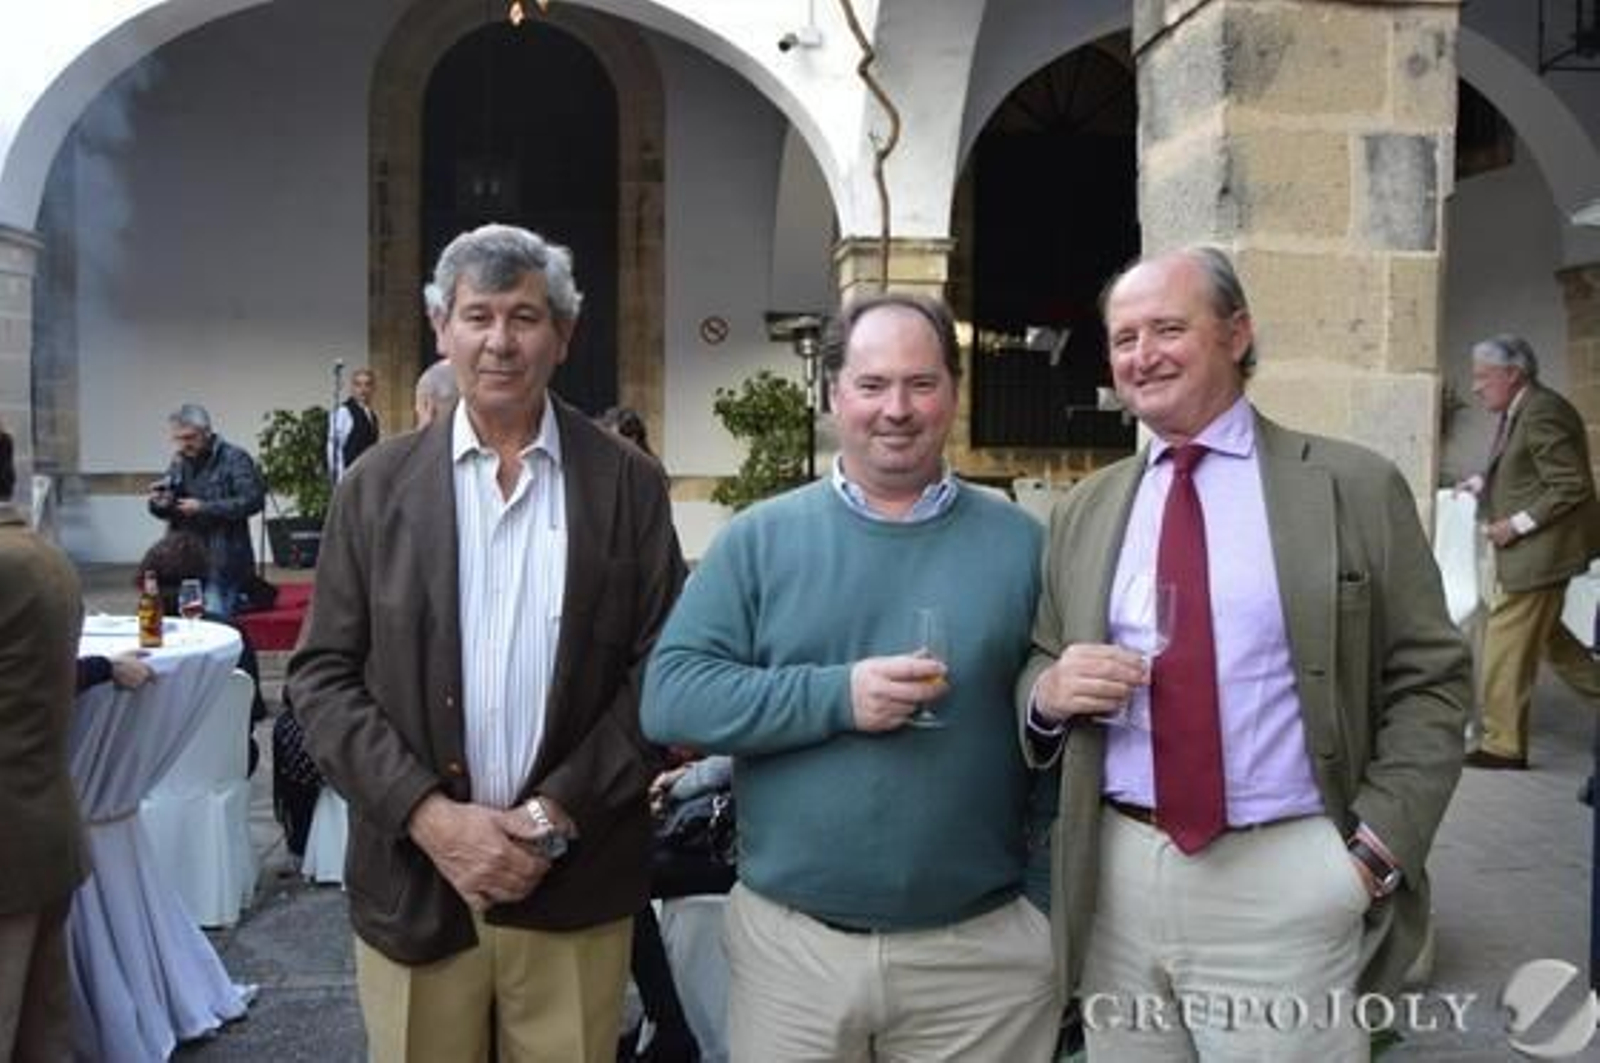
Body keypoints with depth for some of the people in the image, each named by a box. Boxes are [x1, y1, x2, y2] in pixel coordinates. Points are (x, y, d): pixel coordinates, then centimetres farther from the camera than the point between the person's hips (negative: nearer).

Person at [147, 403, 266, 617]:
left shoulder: (234, 459, -4)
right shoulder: (180, 463, 15)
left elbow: (253, 500, -16)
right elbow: (164, 510, 21)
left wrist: (204, 508, -18)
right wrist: (159, 504, -4)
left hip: (222, 565, -6)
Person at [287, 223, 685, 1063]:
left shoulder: (626, 483, 0)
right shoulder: (377, 485, 2)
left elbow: (659, 671, -2)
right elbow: (323, 676, 0)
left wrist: (556, 815, -11)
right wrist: (429, 815, -11)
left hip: (575, 882, 0)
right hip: (413, 877, 1)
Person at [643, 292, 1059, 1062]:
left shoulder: (1018, 543, 1)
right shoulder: (760, 538, 0)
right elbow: (669, 695, -7)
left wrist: (1049, 908, 1)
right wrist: (835, 696, -18)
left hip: (983, 946, 1)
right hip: (788, 942, 0)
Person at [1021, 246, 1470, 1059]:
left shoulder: (1355, 488, -2)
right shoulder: (1085, 509, 8)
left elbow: (1429, 683, -1)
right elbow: (1038, 671, 13)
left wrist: (1374, 852, -9)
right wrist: (1049, 692, -9)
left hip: (1285, 886, -3)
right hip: (1117, 880, 3)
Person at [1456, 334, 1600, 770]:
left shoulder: (1543, 413, -20)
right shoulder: (1519, 412, 9)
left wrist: (1517, 524, -21)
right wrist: (1483, 484, 5)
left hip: (1540, 551, -10)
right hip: (1525, 552, 10)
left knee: (1507, 644, -3)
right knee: (1543, 634, 21)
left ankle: (1503, 746, 7)